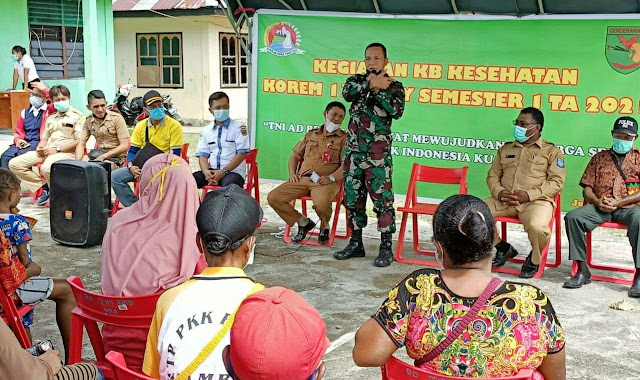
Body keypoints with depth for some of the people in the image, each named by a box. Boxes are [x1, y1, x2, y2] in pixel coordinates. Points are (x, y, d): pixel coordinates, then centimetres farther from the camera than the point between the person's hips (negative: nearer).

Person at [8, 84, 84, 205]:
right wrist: (40, 147, 3)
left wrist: (57, 149, -14)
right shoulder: (51, 118, 25)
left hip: (66, 153, -8)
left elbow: (80, 141, -10)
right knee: (14, 164, -7)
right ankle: (44, 186, -1)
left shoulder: (77, 116, 0)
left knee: (46, 168, -39)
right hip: (46, 151, 8)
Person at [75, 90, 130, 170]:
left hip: (116, 156, -4)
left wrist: (104, 156, -19)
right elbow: (81, 144, 3)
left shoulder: (117, 118, -7)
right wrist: (78, 161, -18)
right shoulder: (88, 121, 7)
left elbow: (125, 146, -11)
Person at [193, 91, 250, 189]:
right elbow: (203, 154, 12)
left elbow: (242, 153, -6)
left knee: (228, 186, -38)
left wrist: (223, 172, -14)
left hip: (233, 171, -4)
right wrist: (206, 171, -11)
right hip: (212, 171, 4)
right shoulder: (206, 130, 16)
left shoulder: (238, 127, 0)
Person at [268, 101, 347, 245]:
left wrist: (331, 178, -18)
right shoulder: (311, 134, 23)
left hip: (326, 181, -5)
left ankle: (324, 227, 1)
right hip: (302, 178, 5)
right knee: (273, 197, -14)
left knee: (321, 204, -38)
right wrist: (292, 173, 10)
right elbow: (295, 155, 28)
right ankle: (303, 222, 5)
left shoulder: (344, 138, 8)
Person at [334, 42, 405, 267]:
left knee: (382, 198, -6)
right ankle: (356, 243, 19)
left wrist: (377, 90, -13)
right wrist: (371, 84, -17)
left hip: (378, 151, -4)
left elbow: (397, 110, -16)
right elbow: (347, 93, -12)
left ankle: (386, 247, 0)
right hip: (353, 149, 4)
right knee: (352, 197, 8)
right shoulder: (357, 80, 11)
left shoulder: (394, 86, 3)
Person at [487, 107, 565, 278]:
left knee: (537, 227, -37)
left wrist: (529, 195, -16)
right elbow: (492, 175, 18)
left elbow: (557, 182, -3)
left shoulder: (551, 151, 6)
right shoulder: (506, 148, 20)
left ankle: (533, 260, 0)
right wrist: (499, 192, -6)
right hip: (504, 200, 5)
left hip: (536, 201, -4)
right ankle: (503, 248, 5)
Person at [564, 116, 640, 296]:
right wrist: (597, 201, -9)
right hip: (600, 207, 3)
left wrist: (618, 203, -13)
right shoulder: (599, 157, 19)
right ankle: (582, 270, -19)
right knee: (572, 217, -26)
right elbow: (587, 188, 14)